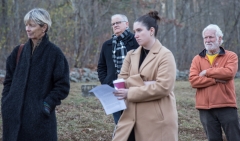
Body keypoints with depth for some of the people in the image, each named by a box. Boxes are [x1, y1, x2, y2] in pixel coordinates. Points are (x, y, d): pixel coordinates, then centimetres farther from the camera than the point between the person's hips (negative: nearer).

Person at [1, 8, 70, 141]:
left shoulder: (54, 53, -5)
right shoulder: (19, 51, 9)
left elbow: (62, 86, -5)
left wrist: (47, 105, -13)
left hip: (40, 118, -4)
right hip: (15, 116, 4)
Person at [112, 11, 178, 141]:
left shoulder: (165, 55, -6)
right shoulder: (131, 55, 14)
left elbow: (163, 87, -16)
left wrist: (130, 93, -17)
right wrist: (142, 83, -15)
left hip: (157, 118, -5)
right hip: (132, 116, 6)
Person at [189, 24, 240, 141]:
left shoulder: (230, 56, 4)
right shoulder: (197, 59, 9)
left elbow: (229, 72, -16)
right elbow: (193, 80, -5)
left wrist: (207, 72, -9)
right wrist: (216, 80, -12)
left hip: (226, 106, -2)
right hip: (205, 108, 2)